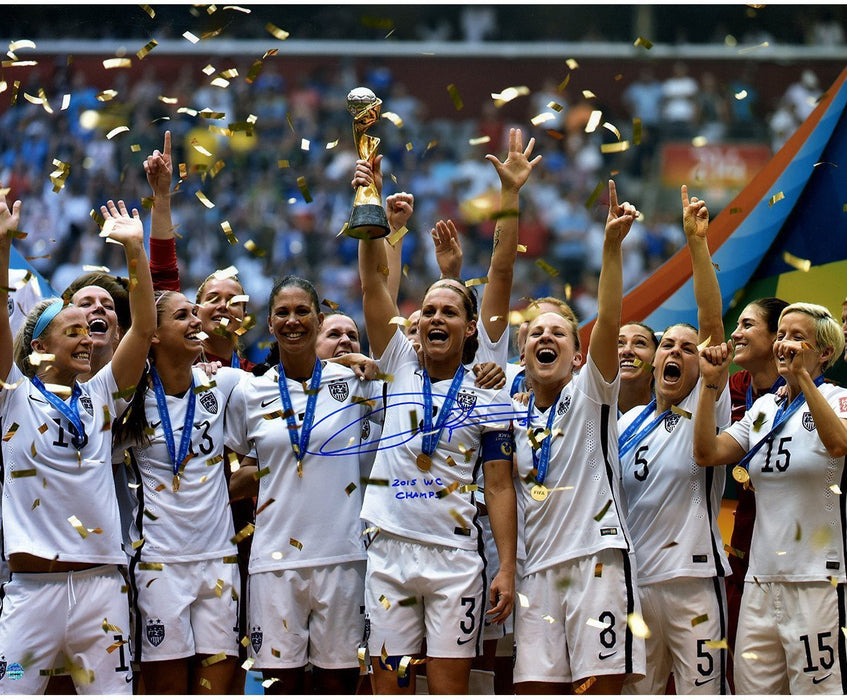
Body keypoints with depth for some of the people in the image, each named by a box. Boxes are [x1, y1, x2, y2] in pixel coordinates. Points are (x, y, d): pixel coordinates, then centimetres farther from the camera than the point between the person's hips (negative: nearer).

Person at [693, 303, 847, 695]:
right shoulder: (764, 408, 15)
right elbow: (707, 453, 6)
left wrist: (801, 375, -29)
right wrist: (711, 383, -1)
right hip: (761, 581, 6)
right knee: (751, 690, 3)